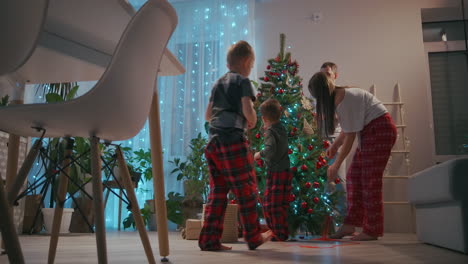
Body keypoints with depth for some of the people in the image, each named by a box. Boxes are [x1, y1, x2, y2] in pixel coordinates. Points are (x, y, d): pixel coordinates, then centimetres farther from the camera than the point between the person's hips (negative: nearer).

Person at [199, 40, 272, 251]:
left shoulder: (218, 83, 19)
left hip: (213, 141, 7)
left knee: (217, 192, 9)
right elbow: (248, 110, -14)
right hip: (234, 140, -7)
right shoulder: (243, 81, 0)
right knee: (246, 190, 4)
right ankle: (254, 237, 14)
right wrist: (252, 122, 5)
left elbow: (208, 115, 20)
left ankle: (209, 239, 9)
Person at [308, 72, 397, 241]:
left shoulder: (342, 100, -21)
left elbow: (350, 136, -19)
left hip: (380, 130, -10)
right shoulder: (340, 95, 8)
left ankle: (372, 231, 0)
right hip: (370, 132, 10)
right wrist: (335, 145, 7)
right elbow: (348, 129, 14)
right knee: (354, 177, 6)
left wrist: (336, 165, -13)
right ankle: (350, 224, 8)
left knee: (370, 181, -8)